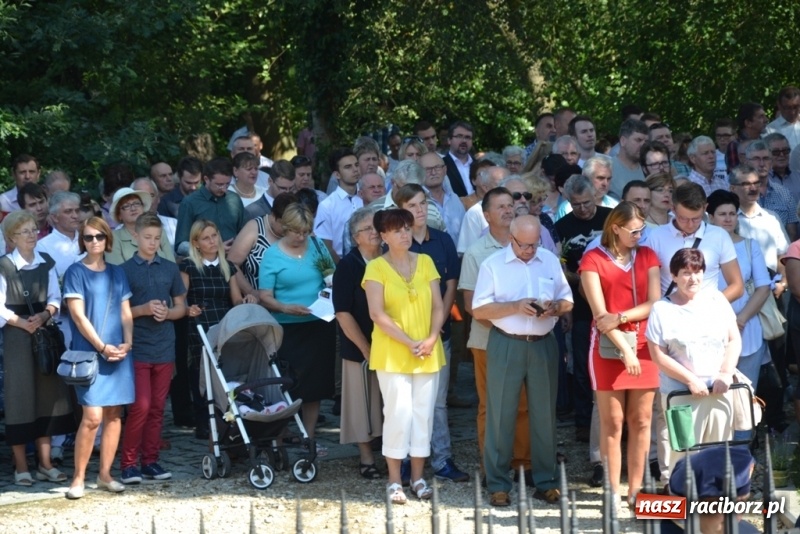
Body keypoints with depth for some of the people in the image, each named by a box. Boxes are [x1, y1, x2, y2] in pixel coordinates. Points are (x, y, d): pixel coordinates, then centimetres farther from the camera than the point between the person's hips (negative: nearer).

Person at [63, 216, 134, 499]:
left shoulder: (117, 273, 14)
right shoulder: (76, 272, 0)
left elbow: (126, 312, 12)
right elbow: (78, 315, -7)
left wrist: (127, 342, -5)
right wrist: (102, 347, -13)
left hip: (119, 353, 5)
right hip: (89, 352, -5)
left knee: (114, 414, 3)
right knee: (92, 417, -12)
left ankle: (105, 475, 11)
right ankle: (78, 477, -3)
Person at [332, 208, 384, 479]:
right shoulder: (348, 266, -6)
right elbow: (343, 314, -9)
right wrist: (367, 350, -10)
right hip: (360, 349, -3)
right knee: (363, 403, 3)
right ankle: (366, 458, 14)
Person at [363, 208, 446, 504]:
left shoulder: (425, 262, 8)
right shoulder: (376, 268, -4)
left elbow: (438, 307, 7)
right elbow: (377, 314, -11)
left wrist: (431, 339, -9)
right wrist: (409, 343, -16)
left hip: (428, 354, 4)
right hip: (392, 354, -4)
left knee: (423, 412, 5)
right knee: (398, 412, -7)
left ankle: (418, 476, 13)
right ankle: (394, 480, 2)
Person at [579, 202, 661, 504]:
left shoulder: (647, 256, 11)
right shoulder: (593, 260, -2)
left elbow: (655, 303, 1)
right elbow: (600, 314, -9)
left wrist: (620, 317, -13)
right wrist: (624, 349, -16)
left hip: (643, 345, 4)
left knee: (641, 421, 3)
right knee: (612, 422, -2)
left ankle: (635, 490, 8)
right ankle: (614, 491, 2)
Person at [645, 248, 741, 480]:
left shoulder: (716, 299, 8)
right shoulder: (662, 309, -2)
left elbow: (734, 340, 8)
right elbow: (659, 356, -6)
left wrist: (726, 374, -5)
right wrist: (691, 380, -11)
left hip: (719, 391, 3)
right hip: (681, 394, -3)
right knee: (684, 453, -7)